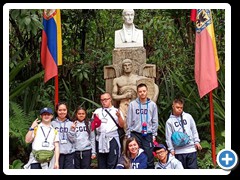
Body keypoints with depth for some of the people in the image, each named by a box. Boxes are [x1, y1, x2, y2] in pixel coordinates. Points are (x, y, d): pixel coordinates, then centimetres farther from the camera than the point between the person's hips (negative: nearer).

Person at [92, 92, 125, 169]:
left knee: (112, 163, -5)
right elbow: (92, 125, 14)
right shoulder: (97, 111, 16)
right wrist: (94, 118, -5)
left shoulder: (116, 111, 9)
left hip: (112, 137, -3)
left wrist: (119, 116, -11)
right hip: (100, 138, 3)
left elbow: (121, 125, 4)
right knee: (101, 163, 6)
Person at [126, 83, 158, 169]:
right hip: (135, 134, 0)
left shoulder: (152, 104, 4)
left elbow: (155, 121, 6)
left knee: (149, 156, 0)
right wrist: (128, 135, 1)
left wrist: (154, 135, 2)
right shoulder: (132, 104, 2)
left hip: (148, 134, 0)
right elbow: (129, 121, 4)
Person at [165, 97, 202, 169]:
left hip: (191, 149, 1)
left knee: (193, 168, 1)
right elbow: (168, 137, 1)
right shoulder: (169, 121, 2)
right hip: (179, 151, -1)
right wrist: (171, 149, -3)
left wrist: (197, 141, 3)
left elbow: (194, 130, 11)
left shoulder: (188, 116, 7)